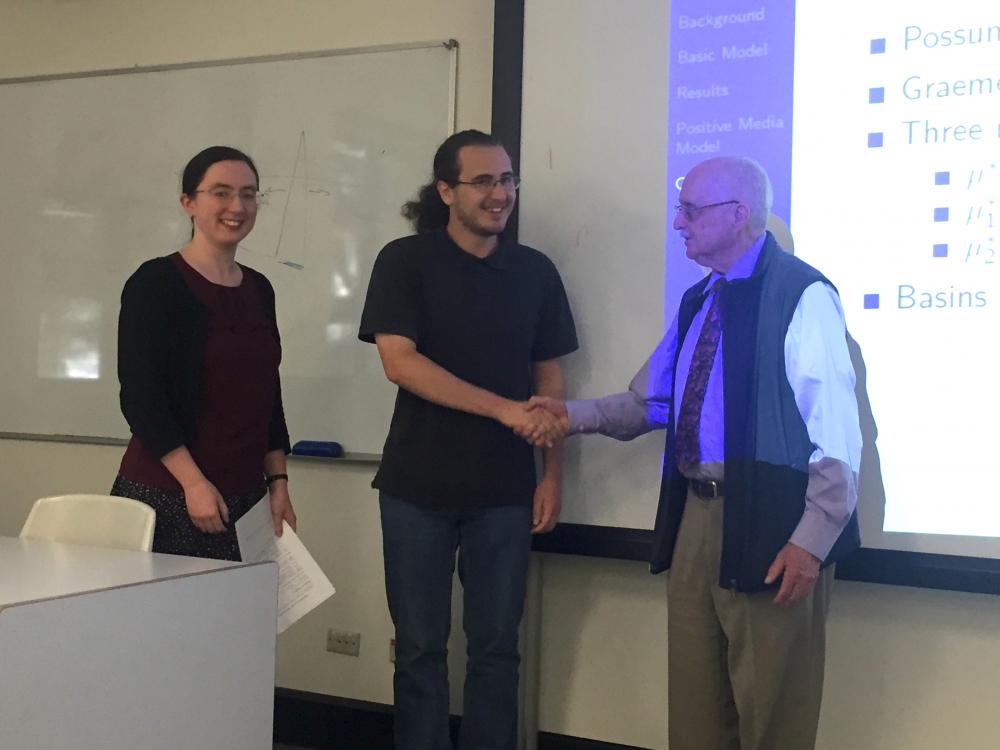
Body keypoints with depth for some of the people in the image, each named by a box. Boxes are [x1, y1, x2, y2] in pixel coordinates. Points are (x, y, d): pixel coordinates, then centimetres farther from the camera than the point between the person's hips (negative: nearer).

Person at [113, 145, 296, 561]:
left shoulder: (259, 289, 13)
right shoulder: (156, 282, -5)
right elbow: (139, 397, -11)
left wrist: (278, 482, 10)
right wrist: (193, 481, -16)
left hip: (246, 497, 5)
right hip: (164, 495, -5)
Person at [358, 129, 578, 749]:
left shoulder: (535, 271, 7)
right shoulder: (405, 262, -2)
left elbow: (549, 377, 11)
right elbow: (399, 361, -14)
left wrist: (552, 473, 2)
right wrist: (505, 409, -20)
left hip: (505, 489, 2)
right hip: (418, 486, -2)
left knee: (497, 647, 7)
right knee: (420, 647, 6)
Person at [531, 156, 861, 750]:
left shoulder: (803, 296, -12)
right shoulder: (698, 301, 15)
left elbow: (837, 433, -15)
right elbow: (652, 402, 21)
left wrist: (812, 540, -19)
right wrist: (577, 415, 7)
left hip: (770, 522, -8)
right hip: (696, 516, 8)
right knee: (694, 697, 16)